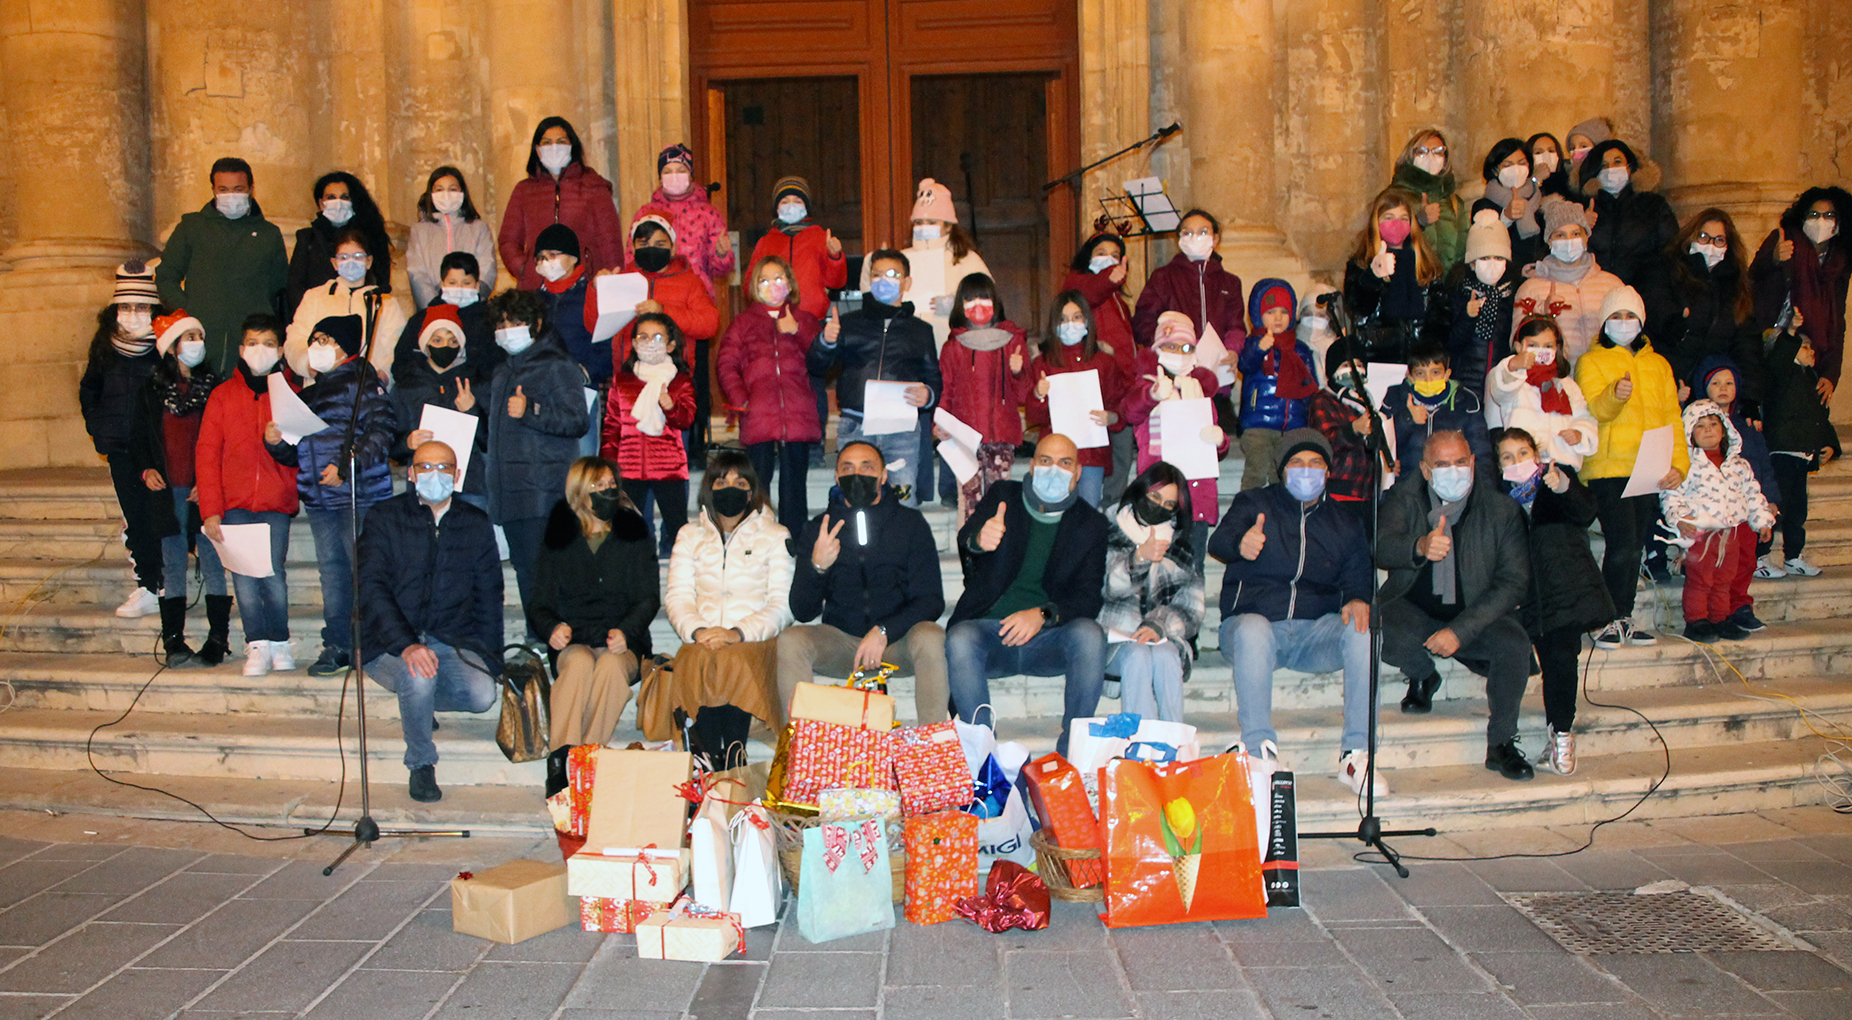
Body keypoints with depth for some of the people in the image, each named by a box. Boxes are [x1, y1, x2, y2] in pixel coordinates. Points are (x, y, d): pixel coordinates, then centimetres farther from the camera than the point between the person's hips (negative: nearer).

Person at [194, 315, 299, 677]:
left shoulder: (291, 392, 8)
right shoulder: (223, 395, 10)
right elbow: (207, 453, 5)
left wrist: (280, 444, -17)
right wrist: (210, 509, -4)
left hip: (276, 502, -1)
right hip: (235, 502, 1)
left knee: (273, 572, -9)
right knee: (243, 573, -5)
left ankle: (280, 642, 6)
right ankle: (258, 646, 4)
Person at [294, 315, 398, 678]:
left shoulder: (361, 380, -2)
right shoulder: (309, 391, 21)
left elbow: (382, 429, -14)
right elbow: (297, 447, 26)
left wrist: (347, 466, -19)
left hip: (360, 494, -7)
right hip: (318, 498, 7)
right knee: (331, 569, 9)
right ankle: (336, 647, 14)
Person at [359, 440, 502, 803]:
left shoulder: (476, 525, 10)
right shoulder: (385, 519, 0)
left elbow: (489, 598, 16)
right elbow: (371, 588, -11)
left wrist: (489, 659, 4)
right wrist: (407, 646, -27)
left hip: (451, 641, 3)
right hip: (390, 643, -3)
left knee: (482, 694, -25)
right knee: (418, 677, -35)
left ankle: (415, 704, 10)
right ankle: (420, 764, -7)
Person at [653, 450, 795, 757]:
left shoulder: (776, 537, 10)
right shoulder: (689, 536, 19)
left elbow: (783, 604, -1)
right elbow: (677, 595, 9)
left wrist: (738, 633, -18)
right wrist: (697, 630, -14)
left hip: (755, 640, -2)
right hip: (701, 640, 2)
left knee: (734, 662, -36)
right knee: (699, 661, -34)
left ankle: (733, 757, -34)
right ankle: (709, 758, -32)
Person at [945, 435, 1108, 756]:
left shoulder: (1091, 524, 8)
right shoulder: (1002, 497, 10)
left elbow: (1090, 597, -1)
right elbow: (965, 539, -9)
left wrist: (1043, 614, -21)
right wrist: (979, 540, -36)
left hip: (1048, 639, 0)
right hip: (990, 631, 0)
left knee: (1090, 634, -30)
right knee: (959, 640, -32)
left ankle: (1071, 751, -18)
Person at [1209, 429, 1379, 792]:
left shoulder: (1346, 525, 20)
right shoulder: (1254, 504, 8)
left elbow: (1359, 576, 12)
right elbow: (1218, 542, -11)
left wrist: (1359, 600, -14)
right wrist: (1240, 543, -37)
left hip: (1316, 631, 3)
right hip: (1250, 622, -3)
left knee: (1361, 630, -27)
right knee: (1253, 630, -37)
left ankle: (1355, 754, -24)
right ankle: (1260, 754, -35)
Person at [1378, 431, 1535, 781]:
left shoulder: (1501, 509, -6)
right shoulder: (1405, 497, -5)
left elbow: (1514, 582, -9)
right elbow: (1381, 545, -22)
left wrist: (1460, 630, -21)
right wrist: (1420, 547, -47)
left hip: (1475, 616, 0)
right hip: (1414, 611, 0)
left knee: (1514, 644, -29)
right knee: (1380, 631, -32)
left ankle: (1501, 744, -5)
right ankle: (1423, 677, 6)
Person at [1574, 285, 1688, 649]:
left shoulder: (1658, 365, 18)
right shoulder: (1592, 362, 4)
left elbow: (1672, 417, 14)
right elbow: (1592, 409, -13)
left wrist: (1678, 464, 1)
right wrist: (1614, 395, -36)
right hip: (1608, 469, -5)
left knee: (1635, 547, 7)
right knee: (1622, 545, -14)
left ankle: (1625, 619, 14)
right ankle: (1613, 620, -6)